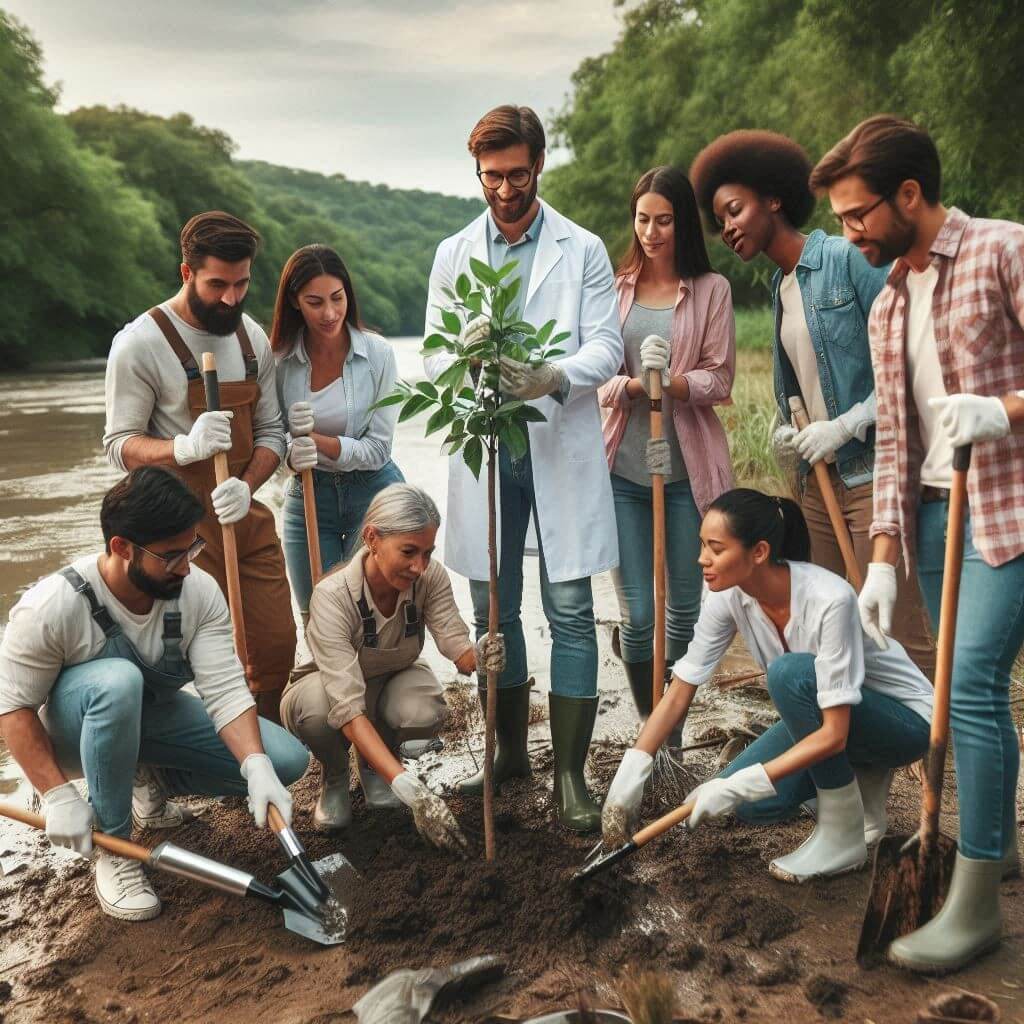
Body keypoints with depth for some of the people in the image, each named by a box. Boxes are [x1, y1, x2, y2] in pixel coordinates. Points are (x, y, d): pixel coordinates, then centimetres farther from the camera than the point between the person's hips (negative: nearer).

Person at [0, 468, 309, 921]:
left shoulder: (199, 591, -21)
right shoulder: (53, 606, -30)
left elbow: (224, 688, -24)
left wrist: (257, 768, -38)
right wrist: (58, 794, -26)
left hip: (153, 715, 4)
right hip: (77, 728, -3)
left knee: (286, 760, -13)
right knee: (118, 681, -41)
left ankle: (153, 778, 10)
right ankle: (113, 846, -20)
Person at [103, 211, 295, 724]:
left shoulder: (253, 338, 9)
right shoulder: (140, 342, -9)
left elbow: (270, 431, 9)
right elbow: (119, 443, -8)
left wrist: (246, 487, -11)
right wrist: (186, 446, -28)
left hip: (249, 515, 6)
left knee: (277, 645, 7)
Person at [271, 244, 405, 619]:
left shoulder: (377, 354, -12)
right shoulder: (280, 359, -7)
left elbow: (378, 449, -12)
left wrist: (318, 439, -26)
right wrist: (293, 455, -23)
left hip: (373, 494, -2)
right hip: (307, 498, 2)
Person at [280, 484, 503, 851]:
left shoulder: (430, 577, -23)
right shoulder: (332, 596, -37)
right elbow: (348, 708, -44)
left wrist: (479, 658, -52)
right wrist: (413, 792, -52)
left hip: (392, 683, 3)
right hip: (328, 690, -3)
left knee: (427, 711, -32)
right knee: (317, 708, -39)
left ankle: (372, 764, 6)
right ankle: (335, 776, -1)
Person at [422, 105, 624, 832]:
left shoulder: (583, 250, 5)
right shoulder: (454, 254, 12)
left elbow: (606, 347, -3)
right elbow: (434, 354, 8)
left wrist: (556, 377, -24)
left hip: (561, 445, -3)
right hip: (485, 447, 3)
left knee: (570, 611, -3)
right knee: (493, 611, 10)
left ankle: (571, 774, 6)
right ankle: (510, 752, 27)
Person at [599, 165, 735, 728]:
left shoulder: (711, 289, 4)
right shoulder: (615, 288, 8)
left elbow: (720, 378, -1)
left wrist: (671, 384, -21)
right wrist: (634, 383, -19)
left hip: (688, 468, 0)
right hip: (624, 468, 1)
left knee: (683, 611, 8)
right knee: (638, 616, 0)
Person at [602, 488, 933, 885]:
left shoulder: (829, 600, -35)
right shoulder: (729, 596, -16)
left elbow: (833, 733, -33)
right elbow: (679, 692, -10)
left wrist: (737, 786, -36)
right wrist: (629, 775, -18)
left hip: (906, 718, -6)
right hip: (821, 708, 6)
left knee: (789, 671, -33)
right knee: (751, 803, -15)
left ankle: (844, 835, -16)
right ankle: (859, 777, 12)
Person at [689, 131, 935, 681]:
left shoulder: (849, 259, -7)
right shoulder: (779, 286, 16)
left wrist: (845, 426, -16)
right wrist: (788, 429, 6)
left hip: (871, 475, -7)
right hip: (819, 477, 7)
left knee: (901, 636, -7)